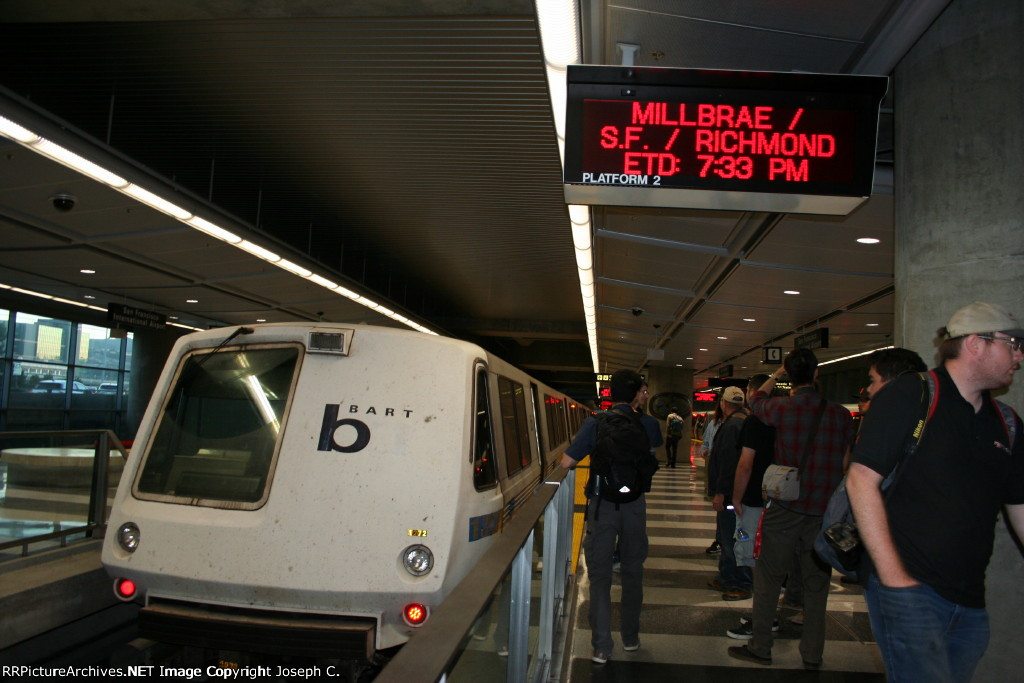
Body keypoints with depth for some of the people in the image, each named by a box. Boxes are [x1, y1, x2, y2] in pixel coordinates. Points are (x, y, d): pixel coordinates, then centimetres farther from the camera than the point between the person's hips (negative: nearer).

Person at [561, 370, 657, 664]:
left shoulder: (594, 423, -10)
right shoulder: (647, 424, -4)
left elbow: (567, 462, -12)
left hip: (602, 504, -2)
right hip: (634, 504, 2)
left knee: (599, 573, 6)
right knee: (632, 570, 18)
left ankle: (602, 646, 7)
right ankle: (630, 637, 30)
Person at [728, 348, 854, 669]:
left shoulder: (781, 408, -9)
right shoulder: (841, 414, -3)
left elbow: (755, 400, 14)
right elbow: (845, 460, 10)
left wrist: (776, 374, 27)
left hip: (784, 510, -3)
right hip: (824, 511, 3)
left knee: (768, 577, 9)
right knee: (816, 583, 12)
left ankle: (760, 647, 16)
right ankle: (812, 655, 21)